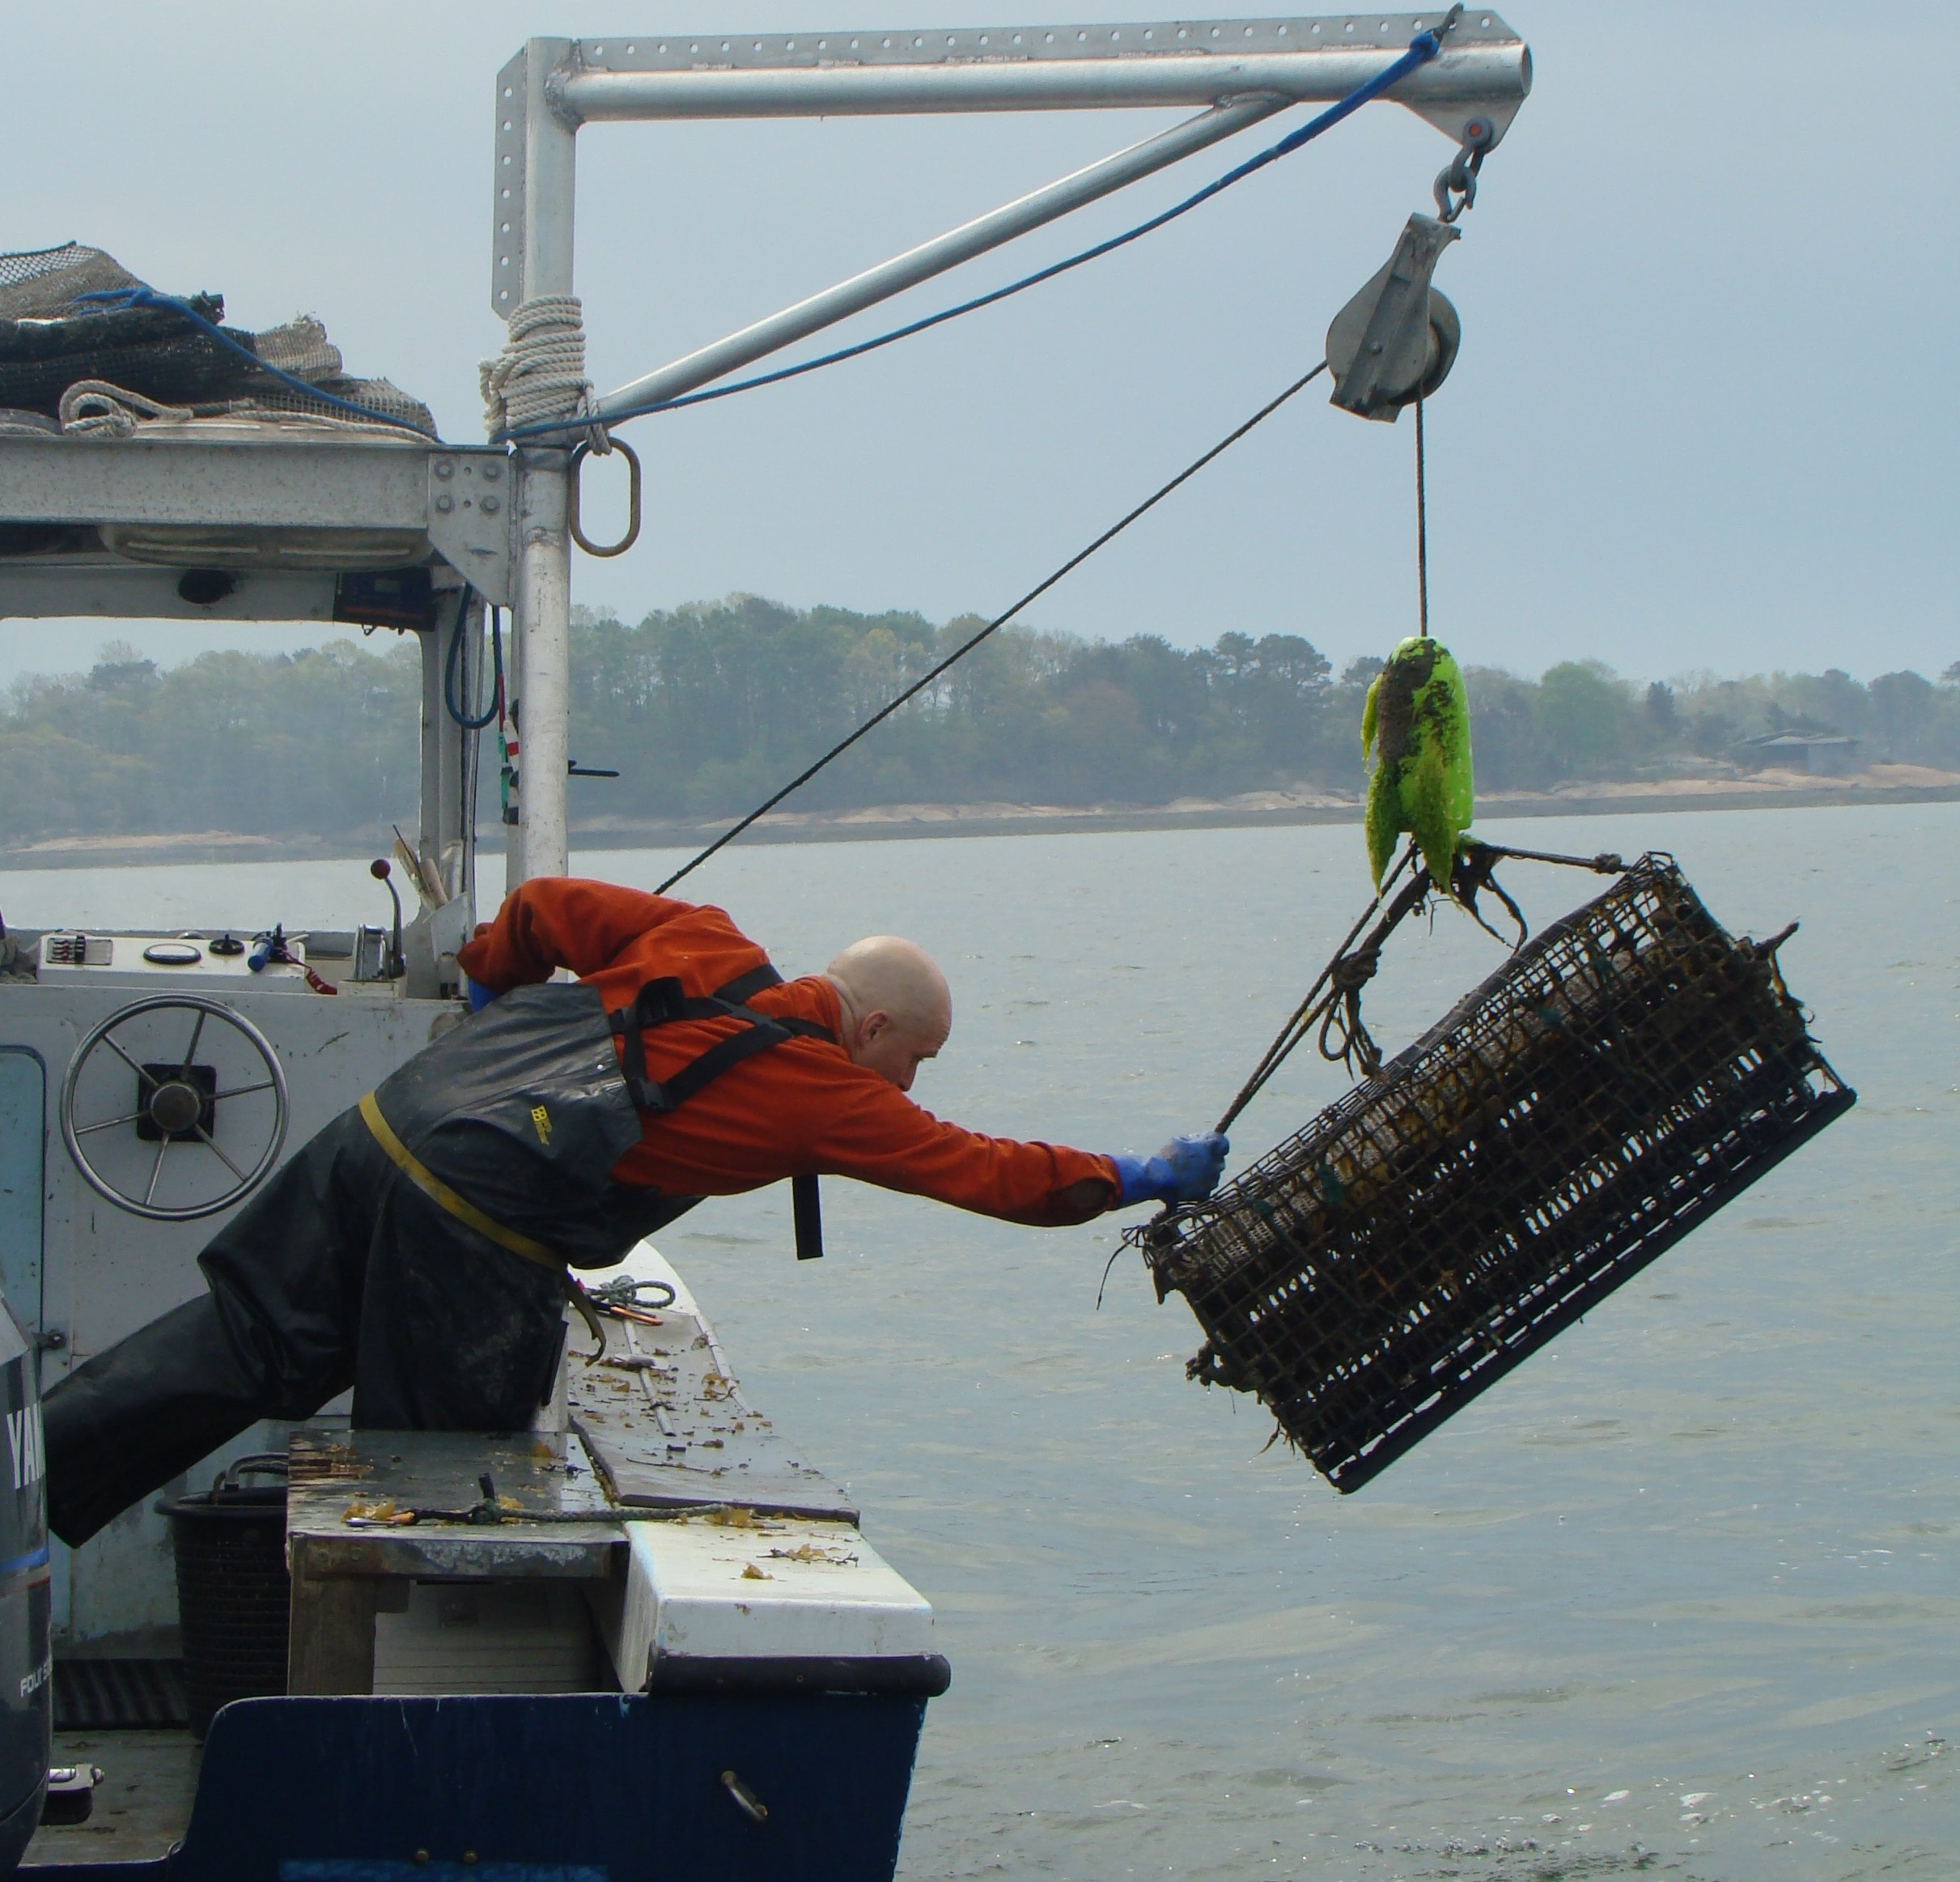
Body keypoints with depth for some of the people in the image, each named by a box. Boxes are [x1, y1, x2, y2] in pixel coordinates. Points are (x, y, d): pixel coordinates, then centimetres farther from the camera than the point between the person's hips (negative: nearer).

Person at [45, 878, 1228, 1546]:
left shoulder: (700, 945, 18)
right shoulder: (824, 1091, 1)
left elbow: (542, 906, 25)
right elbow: (979, 1171, 4)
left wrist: (490, 992, 44)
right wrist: (1140, 1181, 16)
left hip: (379, 1130, 7)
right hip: (468, 1241, -7)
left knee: (237, 1354, 7)